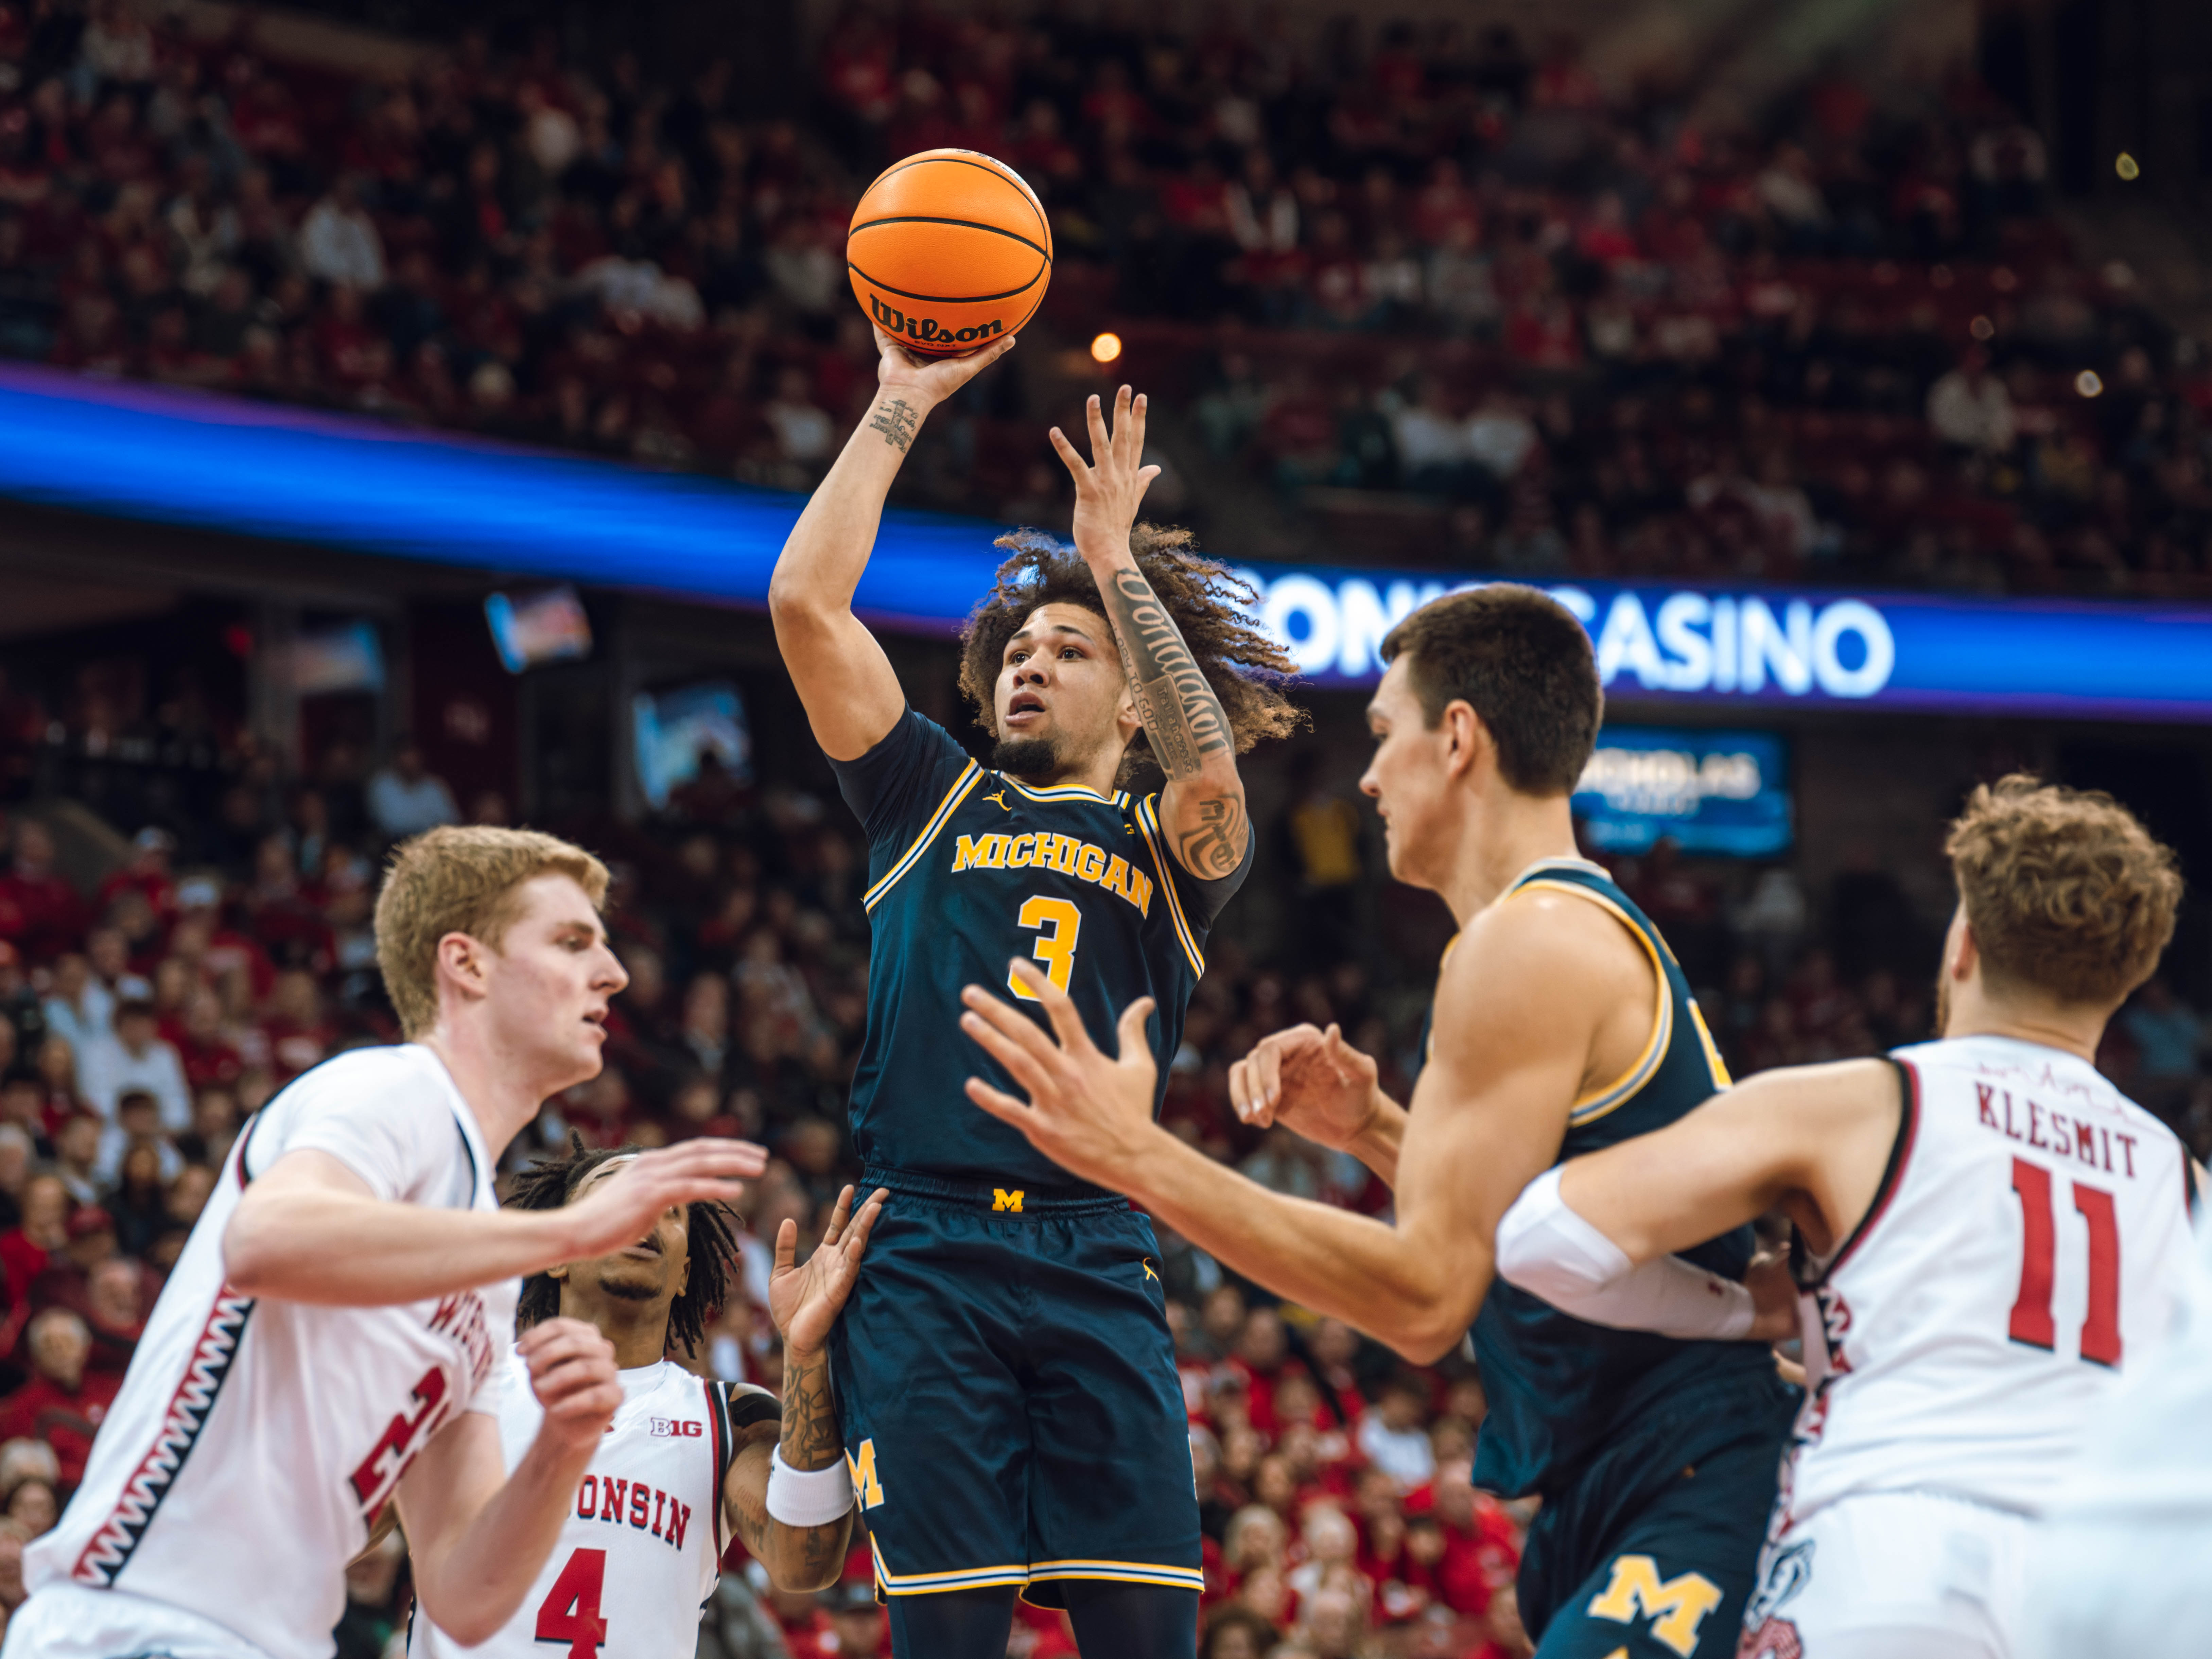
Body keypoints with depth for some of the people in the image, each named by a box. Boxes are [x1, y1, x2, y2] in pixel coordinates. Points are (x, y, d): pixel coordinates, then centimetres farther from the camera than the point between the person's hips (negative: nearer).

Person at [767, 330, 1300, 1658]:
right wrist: (900, 405, 12)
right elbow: (808, 601, 11)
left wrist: (1115, 559, -4)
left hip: (1097, 1260, 0)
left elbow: (1210, 770, -8)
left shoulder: (1168, 850, 17)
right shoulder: (937, 800, 19)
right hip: (924, 1252, 0)